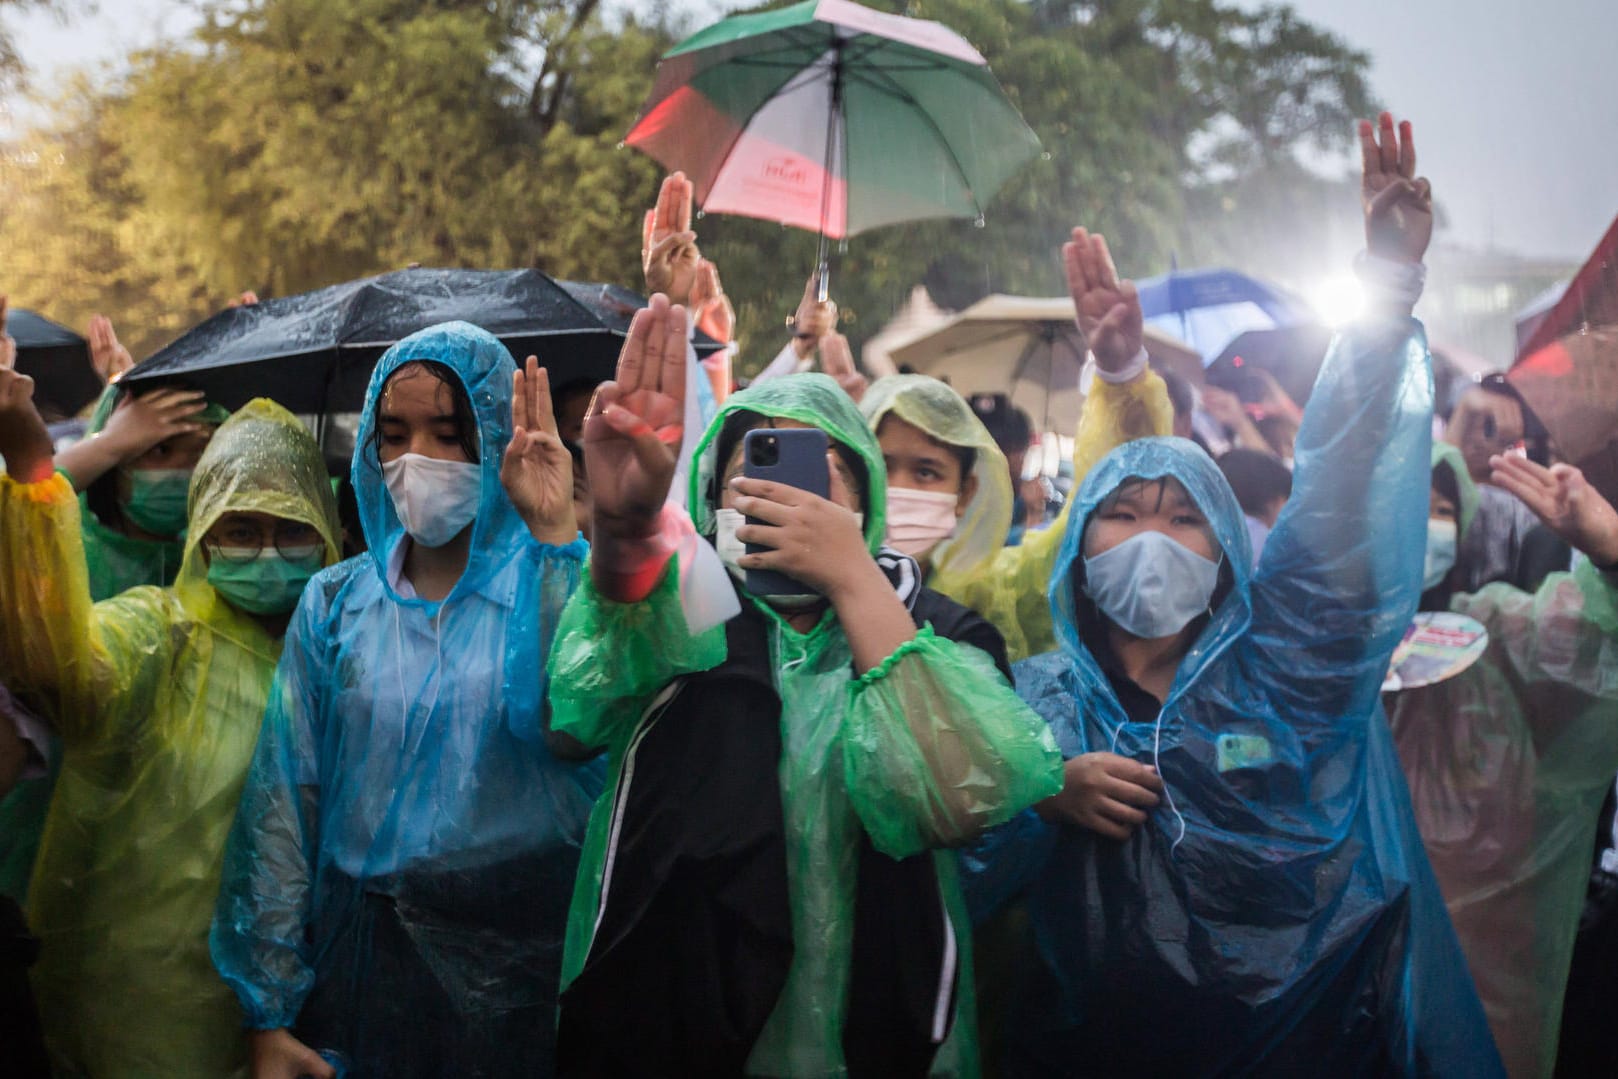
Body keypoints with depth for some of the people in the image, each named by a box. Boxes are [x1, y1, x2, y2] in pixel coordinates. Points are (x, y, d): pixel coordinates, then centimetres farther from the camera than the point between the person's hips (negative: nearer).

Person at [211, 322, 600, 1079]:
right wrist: (268, 1016, -2)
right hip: (363, 958, 2)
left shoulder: (551, 584, -4)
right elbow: (280, 806, 1)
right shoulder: (337, 602, 3)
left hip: (524, 960, -1)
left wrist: (555, 535, -25)